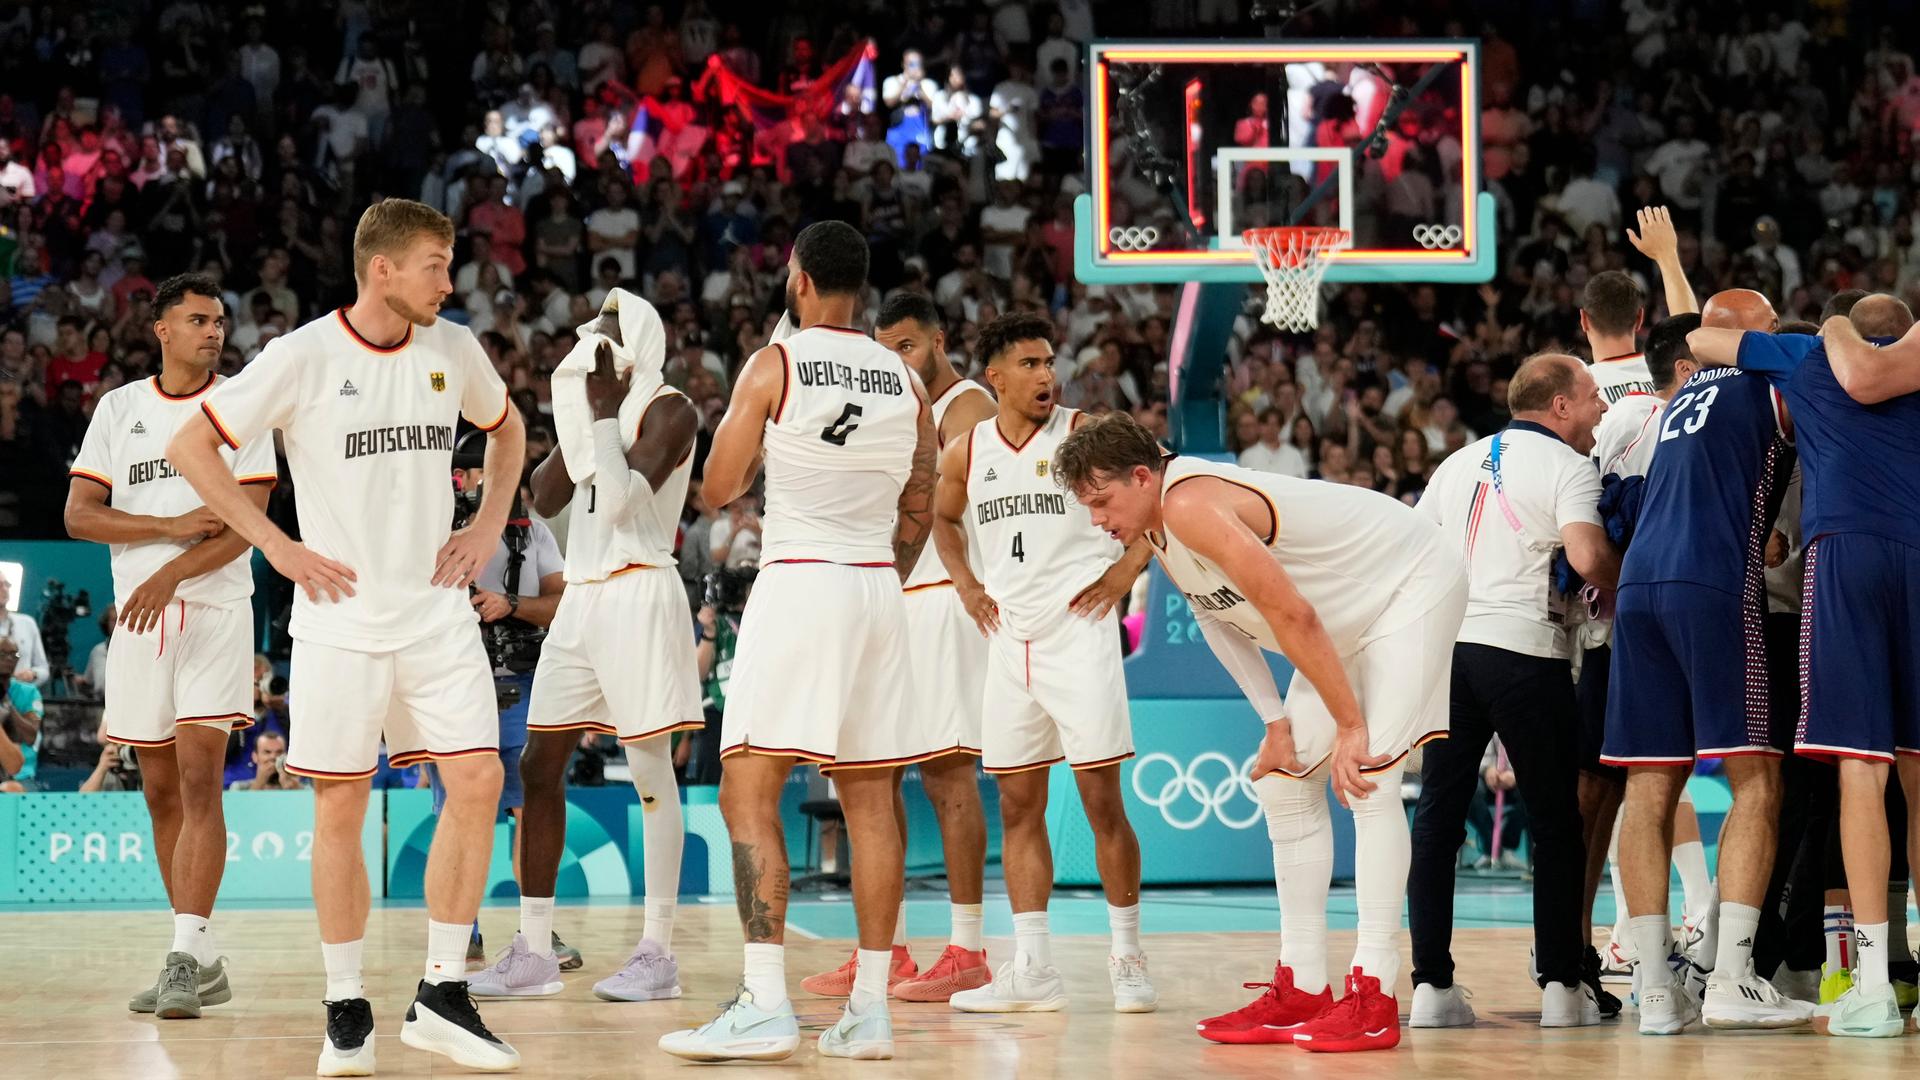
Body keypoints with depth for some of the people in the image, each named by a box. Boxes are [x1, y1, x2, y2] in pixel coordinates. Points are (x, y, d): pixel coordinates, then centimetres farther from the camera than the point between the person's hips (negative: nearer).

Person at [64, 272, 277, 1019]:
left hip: (215, 611, -4)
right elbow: (79, 515, 2)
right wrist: (172, 525, -11)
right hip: (138, 618, 4)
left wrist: (170, 573, -21)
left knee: (199, 780, -15)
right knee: (161, 791, 7)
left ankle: (189, 955, -20)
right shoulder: (118, 408, 9)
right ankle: (200, 959, 14)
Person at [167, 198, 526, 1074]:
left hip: (437, 613, 4)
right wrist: (277, 546, -8)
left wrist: (489, 526, 11)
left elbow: (506, 427, 25)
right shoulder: (305, 358, -10)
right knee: (340, 807, 0)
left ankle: (441, 996, 2)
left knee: (476, 783, -7)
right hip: (342, 618, -4)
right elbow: (190, 446, -6)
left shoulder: (453, 350, 4)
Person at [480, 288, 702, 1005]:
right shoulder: (597, 406, 18)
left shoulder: (668, 410, -7)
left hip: (639, 594, -9)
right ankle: (533, 953, 7)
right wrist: (575, 421, 2)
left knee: (650, 771, -5)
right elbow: (545, 500, 11)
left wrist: (604, 410, -11)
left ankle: (657, 953, -2)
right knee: (540, 765, 4)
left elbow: (623, 499, -19)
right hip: (582, 595, 9)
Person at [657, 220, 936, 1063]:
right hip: (878, 586, 6)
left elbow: (717, 490, -2)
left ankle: (765, 1004, -16)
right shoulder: (905, 381, 10)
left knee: (749, 792, -6)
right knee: (869, 800, 9)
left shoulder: (773, 367, -6)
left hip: (797, 582, -6)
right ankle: (869, 1009, 8)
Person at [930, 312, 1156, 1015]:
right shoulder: (966, 454, 8)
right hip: (1009, 640, 5)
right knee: (1018, 806, 5)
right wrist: (965, 582, 13)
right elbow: (941, 516, 27)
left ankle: (1127, 957, 4)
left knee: (1101, 799, -6)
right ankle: (1032, 970, 7)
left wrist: (1127, 567, -7)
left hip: (1079, 633, -5)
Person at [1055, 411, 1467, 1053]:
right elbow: (1223, 614, 6)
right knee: (1286, 782, 7)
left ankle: (1375, 999, -20)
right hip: (1352, 614, 10)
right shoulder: (1160, 525, -1)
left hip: (1413, 585, -10)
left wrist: (1351, 725, -28)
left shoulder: (1192, 507, -31)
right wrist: (1277, 723, -3)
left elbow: (1293, 617, -32)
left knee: (1369, 778, -19)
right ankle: (1302, 991, 9)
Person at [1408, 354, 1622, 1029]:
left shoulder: (1461, 462, 18)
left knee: (1437, 816, 6)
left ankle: (1432, 984, 1)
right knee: (1555, 823, 5)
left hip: (1445, 644, 5)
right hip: (1523, 652, -5)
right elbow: (1588, 558, -17)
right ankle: (1561, 986, 4)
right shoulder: (1567, 467, -2)